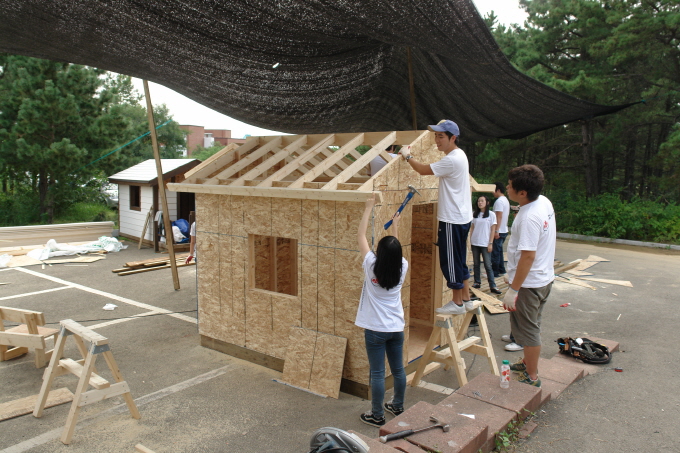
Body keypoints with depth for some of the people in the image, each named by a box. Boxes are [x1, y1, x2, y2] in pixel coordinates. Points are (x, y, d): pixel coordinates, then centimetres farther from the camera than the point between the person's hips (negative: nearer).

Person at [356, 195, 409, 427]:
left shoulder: (372, 266, -16)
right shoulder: (402, 268, -7)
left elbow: (361, 235, -8)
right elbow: (395, 251, 15)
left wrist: (369, 208, -2)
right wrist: (395, 225, 24)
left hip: (375, 329, -4)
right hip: (397, 328, 5)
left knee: (377, 373, 4)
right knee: (398, 369, 17)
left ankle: (377, 415, 14)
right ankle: (398, 406, 35)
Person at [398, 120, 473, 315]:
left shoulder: (452, 160, -20)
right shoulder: (459, 155, 12)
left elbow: (423, 170, -15)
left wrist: (407, 156, -1)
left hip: (453, 220, -10)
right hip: (461, 217, 10)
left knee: (450, 261, 0)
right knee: (459, 261, 16)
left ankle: (457, 303, 11)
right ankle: (466, 300, 25)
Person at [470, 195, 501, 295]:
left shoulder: (491, 215, -2)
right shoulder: (475, 214, 8)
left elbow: (493, 230, -3)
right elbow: (472, 228, 11)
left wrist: (490, 243, -8)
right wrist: (470, 241, 5)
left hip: (485, 244, -4)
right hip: (475, 243, 4)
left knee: (488, 265, -4)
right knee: (476, 264, 9)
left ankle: (492, 286, -2)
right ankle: (477, 283, 18)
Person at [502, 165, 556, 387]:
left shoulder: (529, 217, -29)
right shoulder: (544, 202, 0)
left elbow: (528, 256, -30)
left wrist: (513, 289, -26)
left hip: (529, 283, -10)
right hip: (544, 278, 10)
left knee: (527, 329, 5)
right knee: (531, 326, 24)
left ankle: (531, 377, 20)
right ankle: (528, 363, 42)